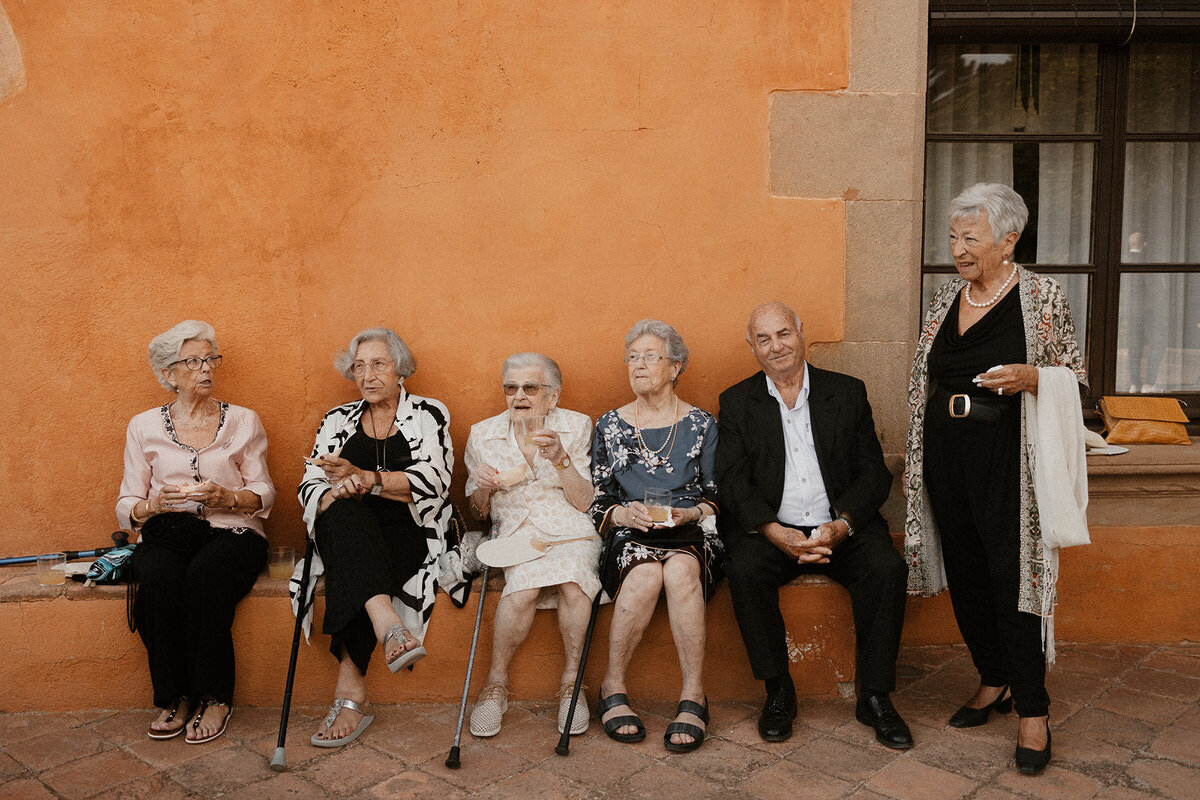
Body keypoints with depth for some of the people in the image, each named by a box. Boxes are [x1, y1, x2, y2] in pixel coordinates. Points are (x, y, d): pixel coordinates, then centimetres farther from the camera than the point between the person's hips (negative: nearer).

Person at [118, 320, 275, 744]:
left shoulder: (243, 421, 11)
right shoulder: (144, 427, 12)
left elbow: (263, 494, 7)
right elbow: (127, 507, 10)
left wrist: (226, 496, -14)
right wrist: (157, 503, -13)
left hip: (232, 533, -1)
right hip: (166, 534, 1)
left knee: (206, 575, -35)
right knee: (159, 579, -33)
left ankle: (214, 697, -21)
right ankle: (175, 697, -19)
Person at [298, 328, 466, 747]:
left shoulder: (427, 414, 7)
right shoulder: (337, 420, 17)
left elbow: (431, 482, -8)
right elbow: (309, 487, 8)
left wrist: (365, 478, -22)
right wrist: (335, 492, -18)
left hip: (410, 536, -2)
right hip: (349, 535, 2)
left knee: (348, 571, -33)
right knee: (342, 512, -34)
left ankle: (350, 692, -30)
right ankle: (388, 626, -51)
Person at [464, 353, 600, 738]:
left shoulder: (576, 427, 4)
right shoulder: (483, 435, 7)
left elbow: (584, 503, -1)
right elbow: (478, 512, 13)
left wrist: (560, 458, -15)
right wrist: (482, 487, -10)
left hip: (570, 532, 0)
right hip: (516, 536, 0)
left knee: (572, 583, -32)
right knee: (525, 585, -32)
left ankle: (571, 681, -11)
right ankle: (496, 684, -10)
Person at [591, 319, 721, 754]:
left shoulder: (701, 424, 10)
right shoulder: (609, 426, 13)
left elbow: (718, 497, 8)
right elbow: (596, 502, 10)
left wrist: (690, 512, -13)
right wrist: (624, 514, -11)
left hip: (691, 534, 0)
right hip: (630, 537, 0)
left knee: (680, 569, -36)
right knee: (646, 574, -34)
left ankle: (693, 695, -28)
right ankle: (613, 688, -19)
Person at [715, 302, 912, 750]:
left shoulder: (848, 392, 8)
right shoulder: (736, 402, 7)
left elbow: (874, 473, 2)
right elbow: (732, 481, -3)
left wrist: (843, 525, -17)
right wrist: (775, 532, -20)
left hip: (841, 529, 1)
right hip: (770, 529, 0)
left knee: (886, 568, -26)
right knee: (744, 570, -30)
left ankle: (874, 697, -10)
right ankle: (778, 692, -11)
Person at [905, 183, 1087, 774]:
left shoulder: (1042, 297, -3)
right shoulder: (945, 298, 11)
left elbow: (1076, 377, 1)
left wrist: (1030, 377, -21)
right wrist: (914, 456, 15)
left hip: (1005, 459, -5)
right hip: (945, 456, 5)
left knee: (1012, 578, -4)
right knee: (964, 575, 11)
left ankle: (1033, 710, 12)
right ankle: (994, 682, 29)